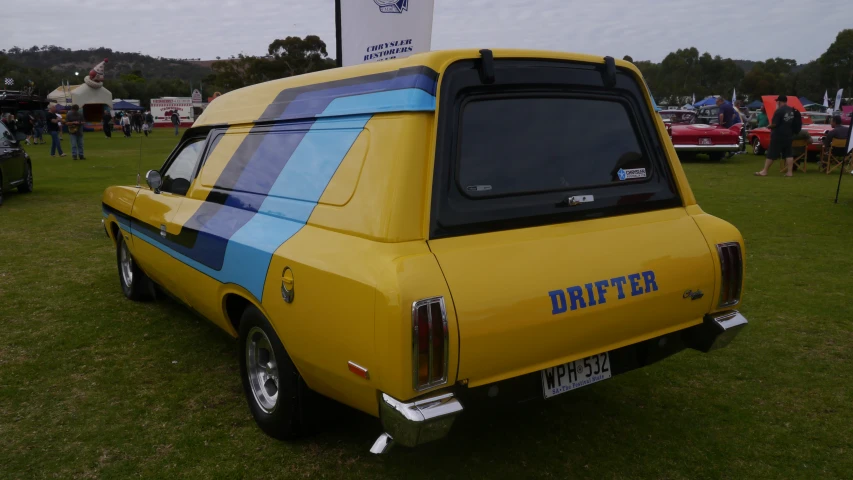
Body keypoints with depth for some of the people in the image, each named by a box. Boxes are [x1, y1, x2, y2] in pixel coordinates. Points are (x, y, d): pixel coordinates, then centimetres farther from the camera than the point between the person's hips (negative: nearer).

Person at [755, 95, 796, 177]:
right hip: (789, 136, 7)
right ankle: (790, 172, 5)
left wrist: (769, 126, 0)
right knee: (789, 154, 7)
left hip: (778, 136, -7)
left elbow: (774, 124, -19)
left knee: (771, 154, 0)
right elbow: (792, 122, 14)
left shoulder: (779, 111, -16)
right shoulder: (792, 110, 7)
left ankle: (764, 171, 6)